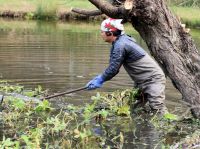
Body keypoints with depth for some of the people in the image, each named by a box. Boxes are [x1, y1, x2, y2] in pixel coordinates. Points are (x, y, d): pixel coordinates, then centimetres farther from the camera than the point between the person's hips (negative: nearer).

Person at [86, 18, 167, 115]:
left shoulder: (121, 45, -22)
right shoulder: (118, 43, 9)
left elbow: (113, 69, -21)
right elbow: (113, 66, 14)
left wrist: (99, 81, -9)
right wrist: (100, 78, 5)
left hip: (153, 79, -11)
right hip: (141, 82, 11)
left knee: (158, 110, -16)